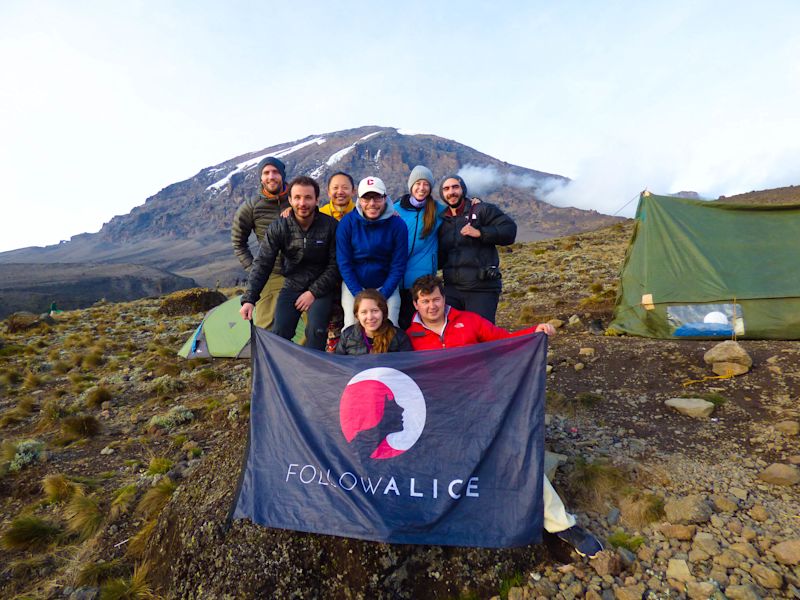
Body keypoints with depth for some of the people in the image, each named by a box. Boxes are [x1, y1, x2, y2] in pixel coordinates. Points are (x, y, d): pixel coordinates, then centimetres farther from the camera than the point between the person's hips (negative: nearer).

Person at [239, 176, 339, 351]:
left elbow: (335, 264, -9)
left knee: (316, 330, -23)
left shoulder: (331, 225, -13)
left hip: (321, 286, -2)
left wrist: (314, 292, -14)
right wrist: (249, 299, -18)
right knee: (280, 331, -11)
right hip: (292, 285, 2)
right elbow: (262, 264, -9)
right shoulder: (278, 228, -9)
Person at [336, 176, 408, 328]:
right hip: (354, 284, 0)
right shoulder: (347, 222, -10)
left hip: (386, 286, 0)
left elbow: (398, 266, -7)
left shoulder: (397, 224, -9)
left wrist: (382, 296, -14)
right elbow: (344, 263, -8)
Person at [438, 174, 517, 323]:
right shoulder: (442, 221, 16)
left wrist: (480, 233, -17)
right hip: (452, 289, 5)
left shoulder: (482, 210, 2)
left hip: (482, 289, -4)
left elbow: (510, 230, -8)